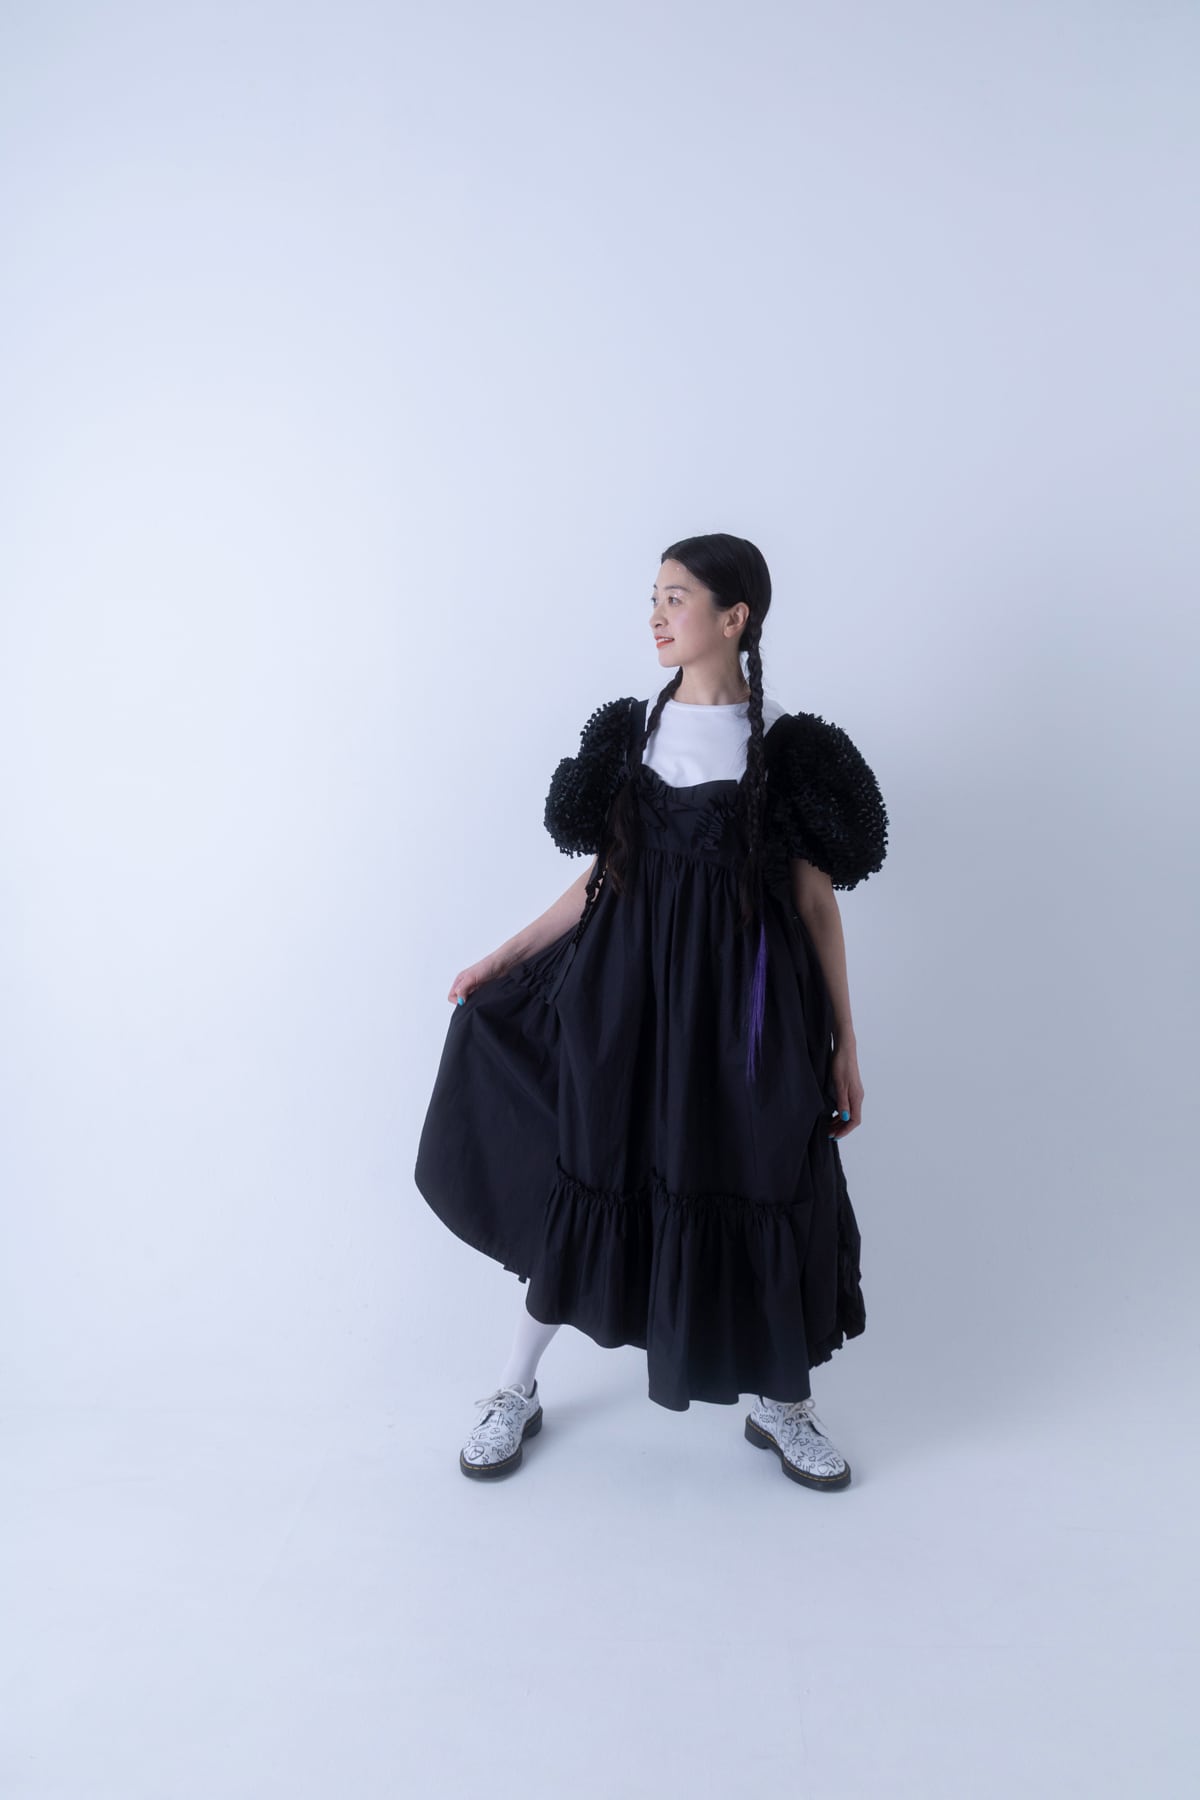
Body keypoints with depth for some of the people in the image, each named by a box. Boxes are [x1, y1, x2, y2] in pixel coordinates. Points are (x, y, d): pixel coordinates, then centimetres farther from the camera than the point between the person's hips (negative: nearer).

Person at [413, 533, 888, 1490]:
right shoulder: (634, 730, 5)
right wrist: (505, 959, 8)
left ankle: (781, 1403, 32)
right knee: (586, 1177, 11)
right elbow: (603, 875, 9)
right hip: (628, 990, 3)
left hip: (743, 1003, -2)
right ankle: (517, 1392, 29)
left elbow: (816, 901, -3)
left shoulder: (787, 747, -5)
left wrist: (843, 1043, -1)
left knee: (761, 1194, 7)